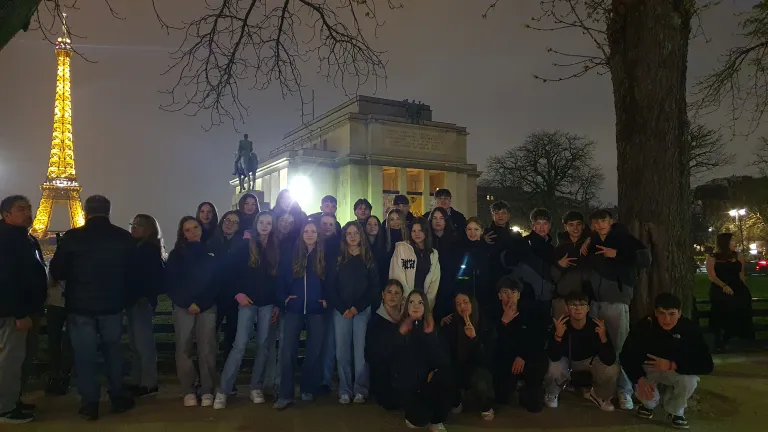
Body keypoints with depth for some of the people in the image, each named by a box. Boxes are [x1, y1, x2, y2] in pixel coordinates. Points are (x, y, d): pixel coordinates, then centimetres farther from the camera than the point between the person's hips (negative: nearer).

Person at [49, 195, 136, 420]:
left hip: (80, 306, -2)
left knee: (85, 355, 8)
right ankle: (118, 398, 22)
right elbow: (132, 274, 1)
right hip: (112, 305, 2)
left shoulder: (72, 237, -11)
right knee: (113, 350, 16)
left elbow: (56, 272, -3)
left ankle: (90, 404, 13)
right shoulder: (124, 237, -6)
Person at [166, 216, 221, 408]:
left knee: (206, 349, -5)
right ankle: (188, 391, 8)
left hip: (208, 306, 0)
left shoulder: (211, 251, 9)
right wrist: (187, 303, -9)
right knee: (183, 349, -2)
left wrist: (201, 304, -7)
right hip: (183, 307, 0)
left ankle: (207, 390, 3)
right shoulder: (177, 253, 8)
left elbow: (217, 281, 5)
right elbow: (170, 282, 2)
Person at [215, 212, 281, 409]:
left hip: (269, 304, 2)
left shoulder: (276, 250, 6)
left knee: (263, 345, 4)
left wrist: (278, 304, 0)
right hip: (248, 301, -2)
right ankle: (223, 391, -3)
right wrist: (237, 293, -9)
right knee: (240, 345, -8)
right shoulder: (245, 247, 1)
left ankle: (256, 388, 16)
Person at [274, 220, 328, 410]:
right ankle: (286, 394, -1)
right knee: (287, 350, -6)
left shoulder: (325, 256, 3)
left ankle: (308, 389, 22)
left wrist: (327, 299, -4)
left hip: (317, 309, 0)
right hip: (294, 309, 0)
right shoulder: (290, 255, 5)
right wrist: (283, 298, -4)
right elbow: (281, 278, 6)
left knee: (314, 350, 7)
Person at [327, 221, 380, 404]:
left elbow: (374, 286, 2)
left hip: (363, 310, -1)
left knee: (361, 351, -4)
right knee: (342, 352, -1)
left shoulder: (369, 259, 7)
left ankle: (361, 390, 4)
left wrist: (357, 308, -6)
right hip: (341, 310, 1)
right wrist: (343, 309, -7)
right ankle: (345, 390, 7)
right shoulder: (337, 259, 8)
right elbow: (331, 287, 4)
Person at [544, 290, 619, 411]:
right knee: (554, 370, -32)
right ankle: (552, 394, 6)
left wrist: (603, 337, -50)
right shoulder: (560, 325, -30)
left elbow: (609, 361, -32)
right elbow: (554, 357, -34)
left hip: (590, 359, 1)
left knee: (612, 370, -25)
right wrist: (558, 335, -52)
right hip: (566, 359, -1)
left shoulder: (596, 326, -29)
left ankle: (598, 395, 10)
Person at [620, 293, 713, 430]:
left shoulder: (689, 328, -25)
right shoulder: (644, 326, -25)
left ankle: (675, 410, 2)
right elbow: (626, 356, -18)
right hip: (649, 368, 0)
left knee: (690, 380, -32)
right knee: (644, 393, -28)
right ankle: (650, 403, 15)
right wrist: (640, 379, -34)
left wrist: (672, 365, -38)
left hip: (677, 370, 0)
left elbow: (707, 365, -28)